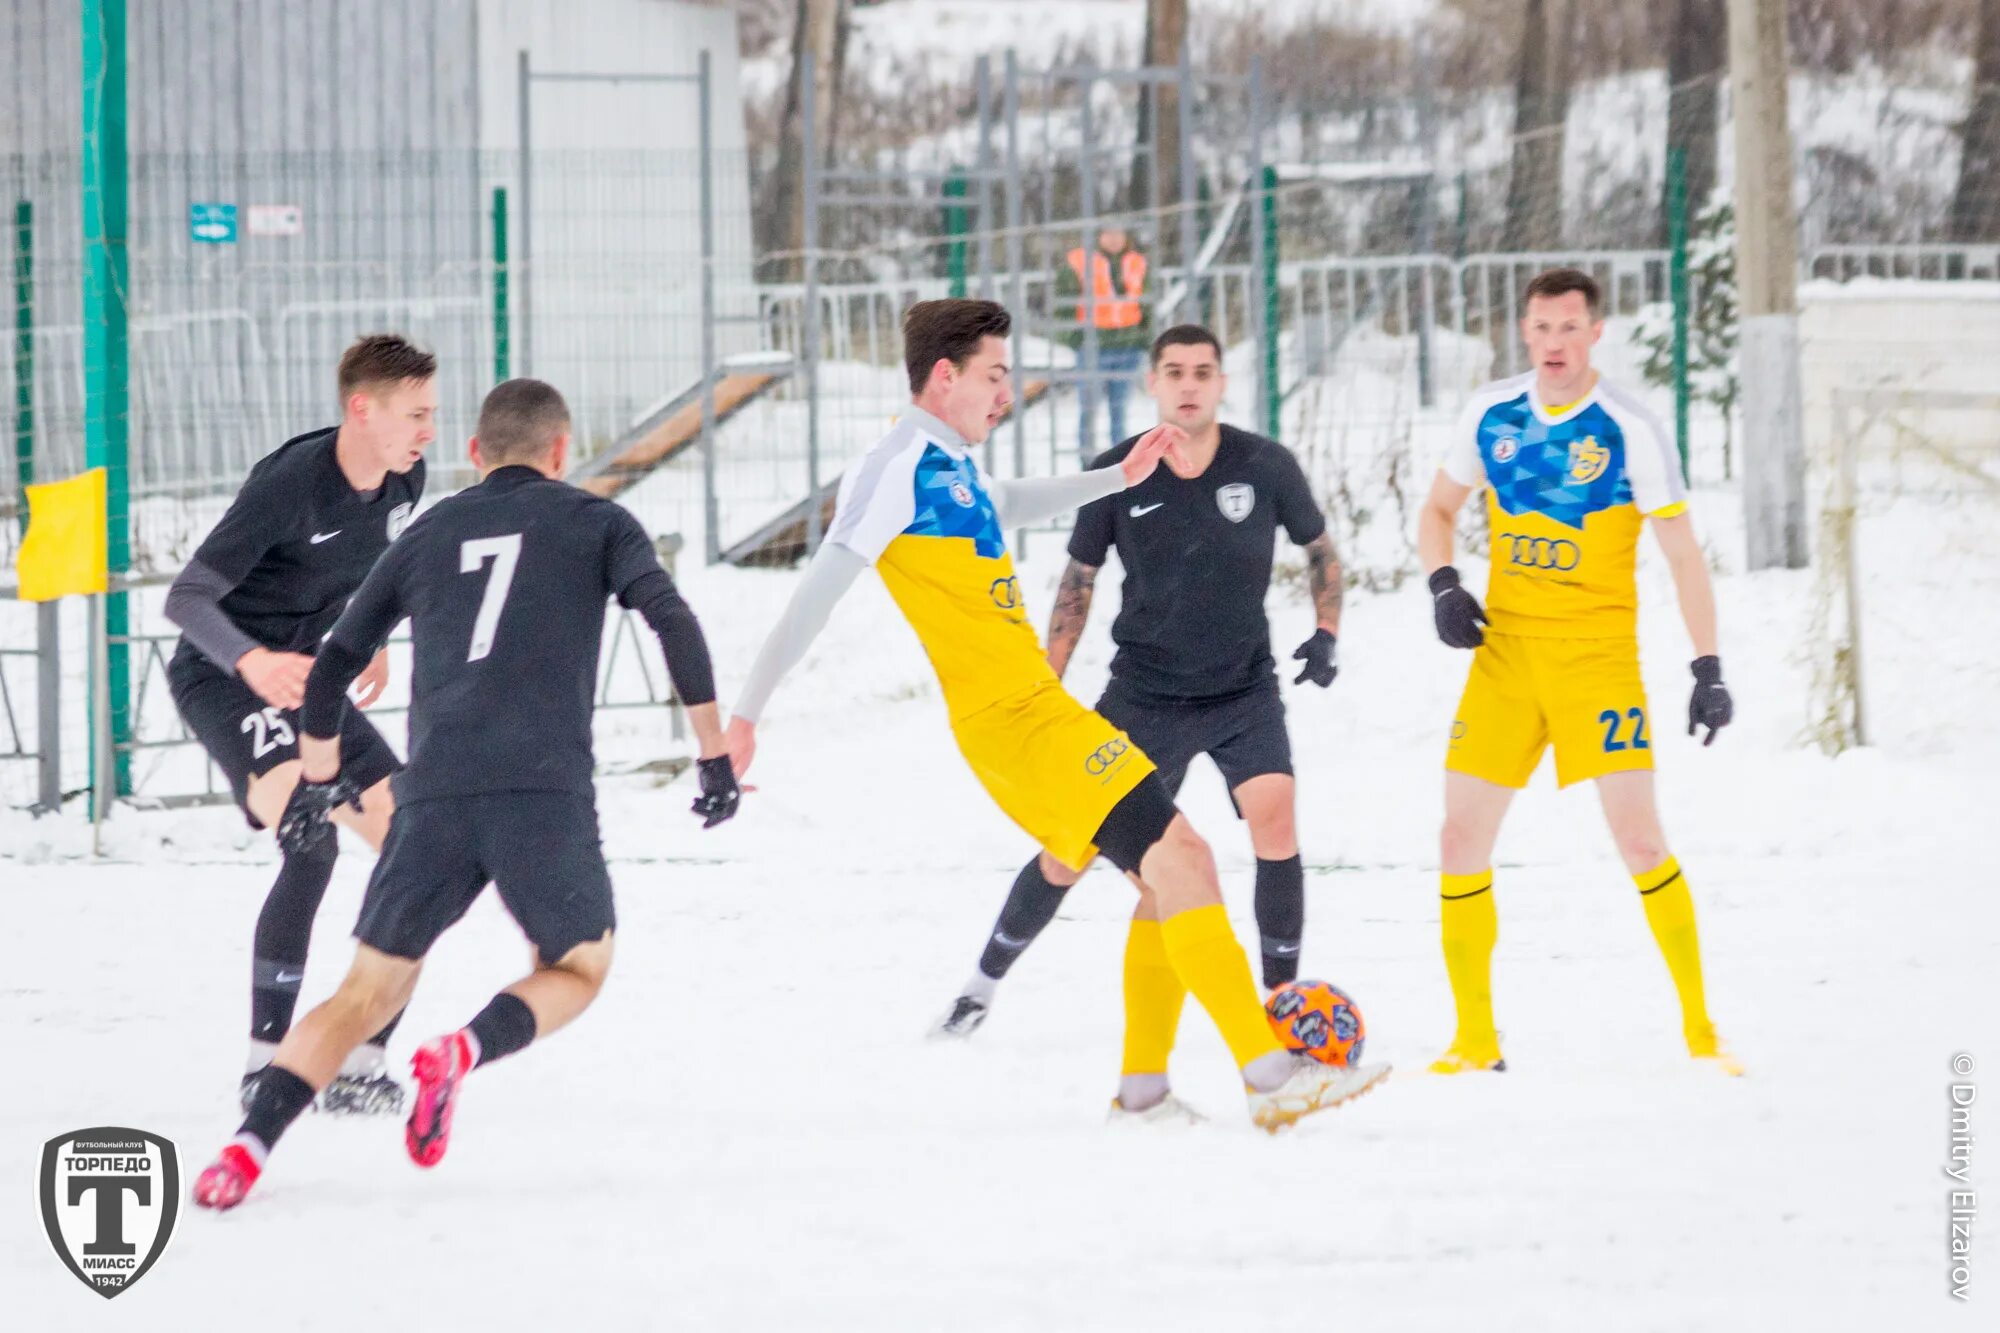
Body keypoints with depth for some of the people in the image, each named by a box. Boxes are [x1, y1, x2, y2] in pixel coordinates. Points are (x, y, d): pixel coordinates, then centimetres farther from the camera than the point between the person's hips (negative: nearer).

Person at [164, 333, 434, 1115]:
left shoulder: (404, 483, -2)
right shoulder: (290, 484, -25)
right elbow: (186, 598, -27)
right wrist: (252, 661, -42)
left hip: (303, 679, 8)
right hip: (221, 674, -8)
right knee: (314, 838, -30)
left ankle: (362, 1065, 9)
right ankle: (265, 1061, -26)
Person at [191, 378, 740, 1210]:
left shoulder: (428, 534, 22)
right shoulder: (594, 522, 14)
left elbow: (332, 668, 25)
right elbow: (672, 621, -2)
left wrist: (320, 778, 40)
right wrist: (714, 752, 2)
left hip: (433, 798, 3)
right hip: (548, 796, -3)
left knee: (368, 993, 12)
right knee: (578, 970, 18)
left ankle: (250, 1143, -10)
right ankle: (463, 1054, -13)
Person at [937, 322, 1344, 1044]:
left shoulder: (1265, 466, -8)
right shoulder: (1118, 476, -7)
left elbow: (1320, 550, 8)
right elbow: (1078, 582, 4)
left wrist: (1325, 633, -7)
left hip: (1244, 689, 0)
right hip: (1144, 691, 0)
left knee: (1275, 818, -23)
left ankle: (1283, 999, -10)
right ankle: (984, 985, 20)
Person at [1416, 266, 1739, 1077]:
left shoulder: (1630, 431, -8)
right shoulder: (1490, 416, 4)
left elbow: (1683, 556, -5)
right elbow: (1437, 510, 18)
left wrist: (1708, 668, -10)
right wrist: (1443, 586, -1)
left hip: (1598, 653, -4)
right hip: (1506, 651, 4)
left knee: (1638, 836, -12)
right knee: (1462, 836, -1)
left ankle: (1700, 1029, -1)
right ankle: (1475, 1041, 10)